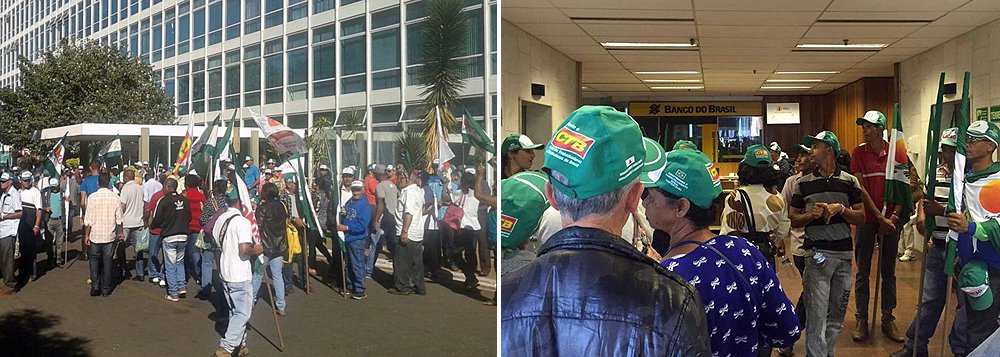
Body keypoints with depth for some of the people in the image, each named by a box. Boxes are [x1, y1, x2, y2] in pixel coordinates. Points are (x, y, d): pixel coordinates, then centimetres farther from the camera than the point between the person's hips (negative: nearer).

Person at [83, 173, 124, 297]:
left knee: (94, 260, 12)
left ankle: (95, 286, 4)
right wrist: (120, 232, 14)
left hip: (95, 235, -1)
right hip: (110, 235, 1)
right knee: (107, 261, 8)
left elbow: (88, 219, -7)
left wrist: (86, 235, 2)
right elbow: (119, 219, 1)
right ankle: (106, 289, 12)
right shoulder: (115, 197, -5)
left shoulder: (93, 197, -9)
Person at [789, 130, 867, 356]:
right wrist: (811, 214, -12)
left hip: (844, 254, 2)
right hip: (816, 254, -2)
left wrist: (841, 209, -11)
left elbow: (861, 218, 5)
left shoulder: (849, 181, 6)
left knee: (836, 316, 12)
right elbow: (793, 220, 7)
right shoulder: (803, 183, 6)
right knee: (816, 316, -6)